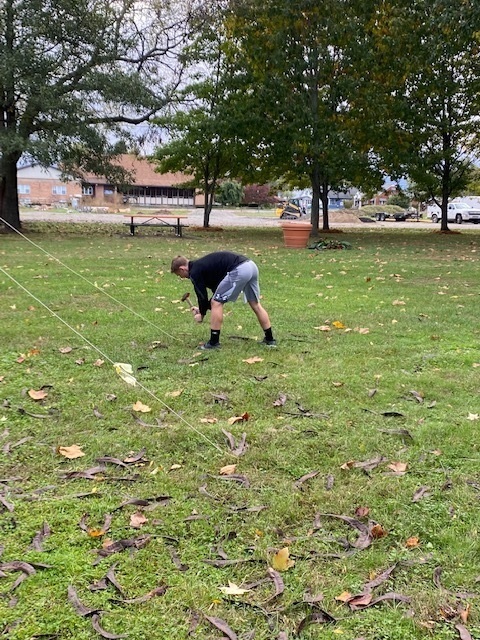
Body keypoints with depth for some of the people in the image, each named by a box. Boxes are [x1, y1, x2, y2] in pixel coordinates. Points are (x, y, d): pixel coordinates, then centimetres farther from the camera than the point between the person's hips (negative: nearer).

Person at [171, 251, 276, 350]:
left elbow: (202, 295, 4)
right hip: (251, 265, 10)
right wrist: (203, 308, 35)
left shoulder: (194, 272, 3)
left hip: (238, 270, -9)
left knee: (216, 303, 3)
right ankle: (269, 339, 27)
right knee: (255, 305, 20)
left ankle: (214, 342, 7)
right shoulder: (202, 265, 30)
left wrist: (202, 314, 22)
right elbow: (217, 290, 33)